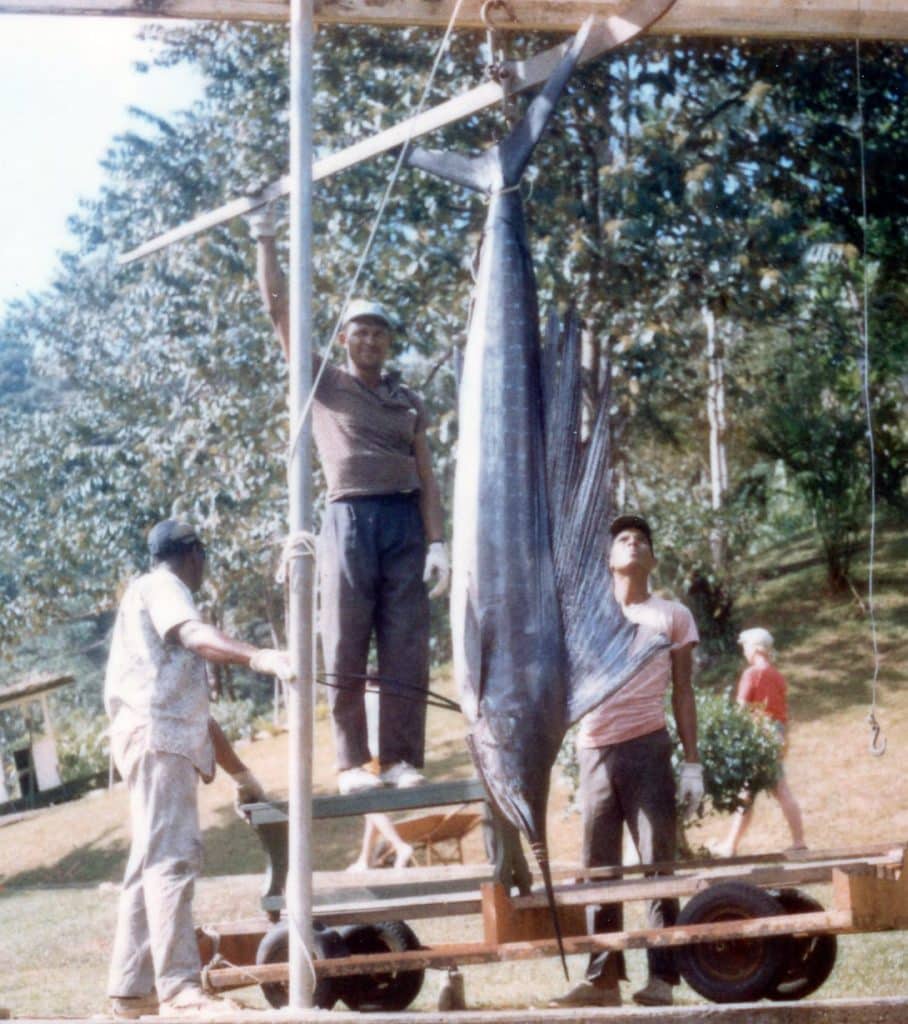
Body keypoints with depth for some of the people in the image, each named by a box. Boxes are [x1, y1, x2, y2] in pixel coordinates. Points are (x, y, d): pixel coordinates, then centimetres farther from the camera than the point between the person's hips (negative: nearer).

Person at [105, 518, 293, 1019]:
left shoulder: (160, 595, 31)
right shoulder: (159, 587, 2)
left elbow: (196, 710, 32)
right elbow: (197, 635, -23)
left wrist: (239, 773, 31)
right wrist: (259, 656, -41)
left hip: (170, 741, 11)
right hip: (156, 734, -11)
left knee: (151, 860, 10)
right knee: (170, 857, -18)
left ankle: (132, 987, 12)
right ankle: (180, 988, -26)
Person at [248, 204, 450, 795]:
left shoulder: (408, 402, 18)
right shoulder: (324, 384, 11)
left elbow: (426, 476, 12)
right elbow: (279, 309, 4)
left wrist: (437, 542, 0)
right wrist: (266, 239, -1)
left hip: (406, 522, 3)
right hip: (349, 519, -3)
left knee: (408, 652, -1)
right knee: (346, 653, -2)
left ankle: (402, 760, 1)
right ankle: (353, 764, 0)